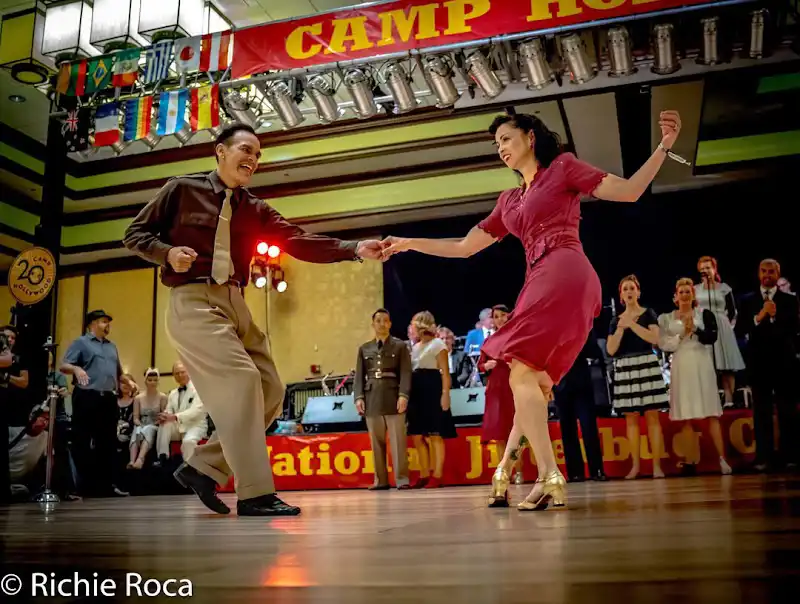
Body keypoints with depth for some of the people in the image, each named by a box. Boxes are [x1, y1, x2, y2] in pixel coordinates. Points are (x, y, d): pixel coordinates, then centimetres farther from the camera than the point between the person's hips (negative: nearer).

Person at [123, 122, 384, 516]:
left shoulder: (255, 210, 14)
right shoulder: (181, 190, 3)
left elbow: (298, 242, 0)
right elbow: (134, 234, 6)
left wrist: (354, 249, -14)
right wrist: (167, 252, -16)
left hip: (235, 304, 7)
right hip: (193, 301, -7)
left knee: (270, 392, 2)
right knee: (240, 381, -22)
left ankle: (202, 468, 12)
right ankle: (254, 494, -17)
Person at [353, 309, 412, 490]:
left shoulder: (400, 346, 9)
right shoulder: (364, 349, 16)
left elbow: (405, 373, -1)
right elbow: (359, 375, 11)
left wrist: (403, 395, -14)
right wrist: (359, 397, -2)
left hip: (393, 397, -3)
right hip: (372, 399, 3)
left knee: (398, 440, -4)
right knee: (377, 441, 5)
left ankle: (401, 478, 0)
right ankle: (381, 480, 10)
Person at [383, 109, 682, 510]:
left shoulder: (563, 166, 8)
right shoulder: (508, 201, 25)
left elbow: (629, 192, 3)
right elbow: (464, 247, 26)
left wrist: (664, 146, -7)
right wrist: (409, 244, 24)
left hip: (564, 276, -8)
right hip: (541, 282, 8)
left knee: (522, 373, -17)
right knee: (533, 380, 3)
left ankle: (549, 477, -21)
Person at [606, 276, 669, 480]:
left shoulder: (648, 314, 5)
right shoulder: (616, 320, 12)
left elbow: (654, 339, -10)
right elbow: (611, 350, 4)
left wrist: (631, 324, -11)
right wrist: (621, 328, -7)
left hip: (646, 366, -3)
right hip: (625, 369, 3)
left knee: (652, 416, -5)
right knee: (631, 418, 3)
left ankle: (656, 465, -5)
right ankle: (635, 465, 8)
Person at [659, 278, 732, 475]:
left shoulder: (705, 314, 4)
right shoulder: (667, 318, 9)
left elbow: (712, 337, -7)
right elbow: (663, 344, 2)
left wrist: (695, 329, -19)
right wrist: (682, 335, -7)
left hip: (701, 366, -2)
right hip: (681, 368, 2)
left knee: (711, 414, -7)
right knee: (685, 417, 3)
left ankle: (722, 459, -8)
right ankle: (690, 461, 7)